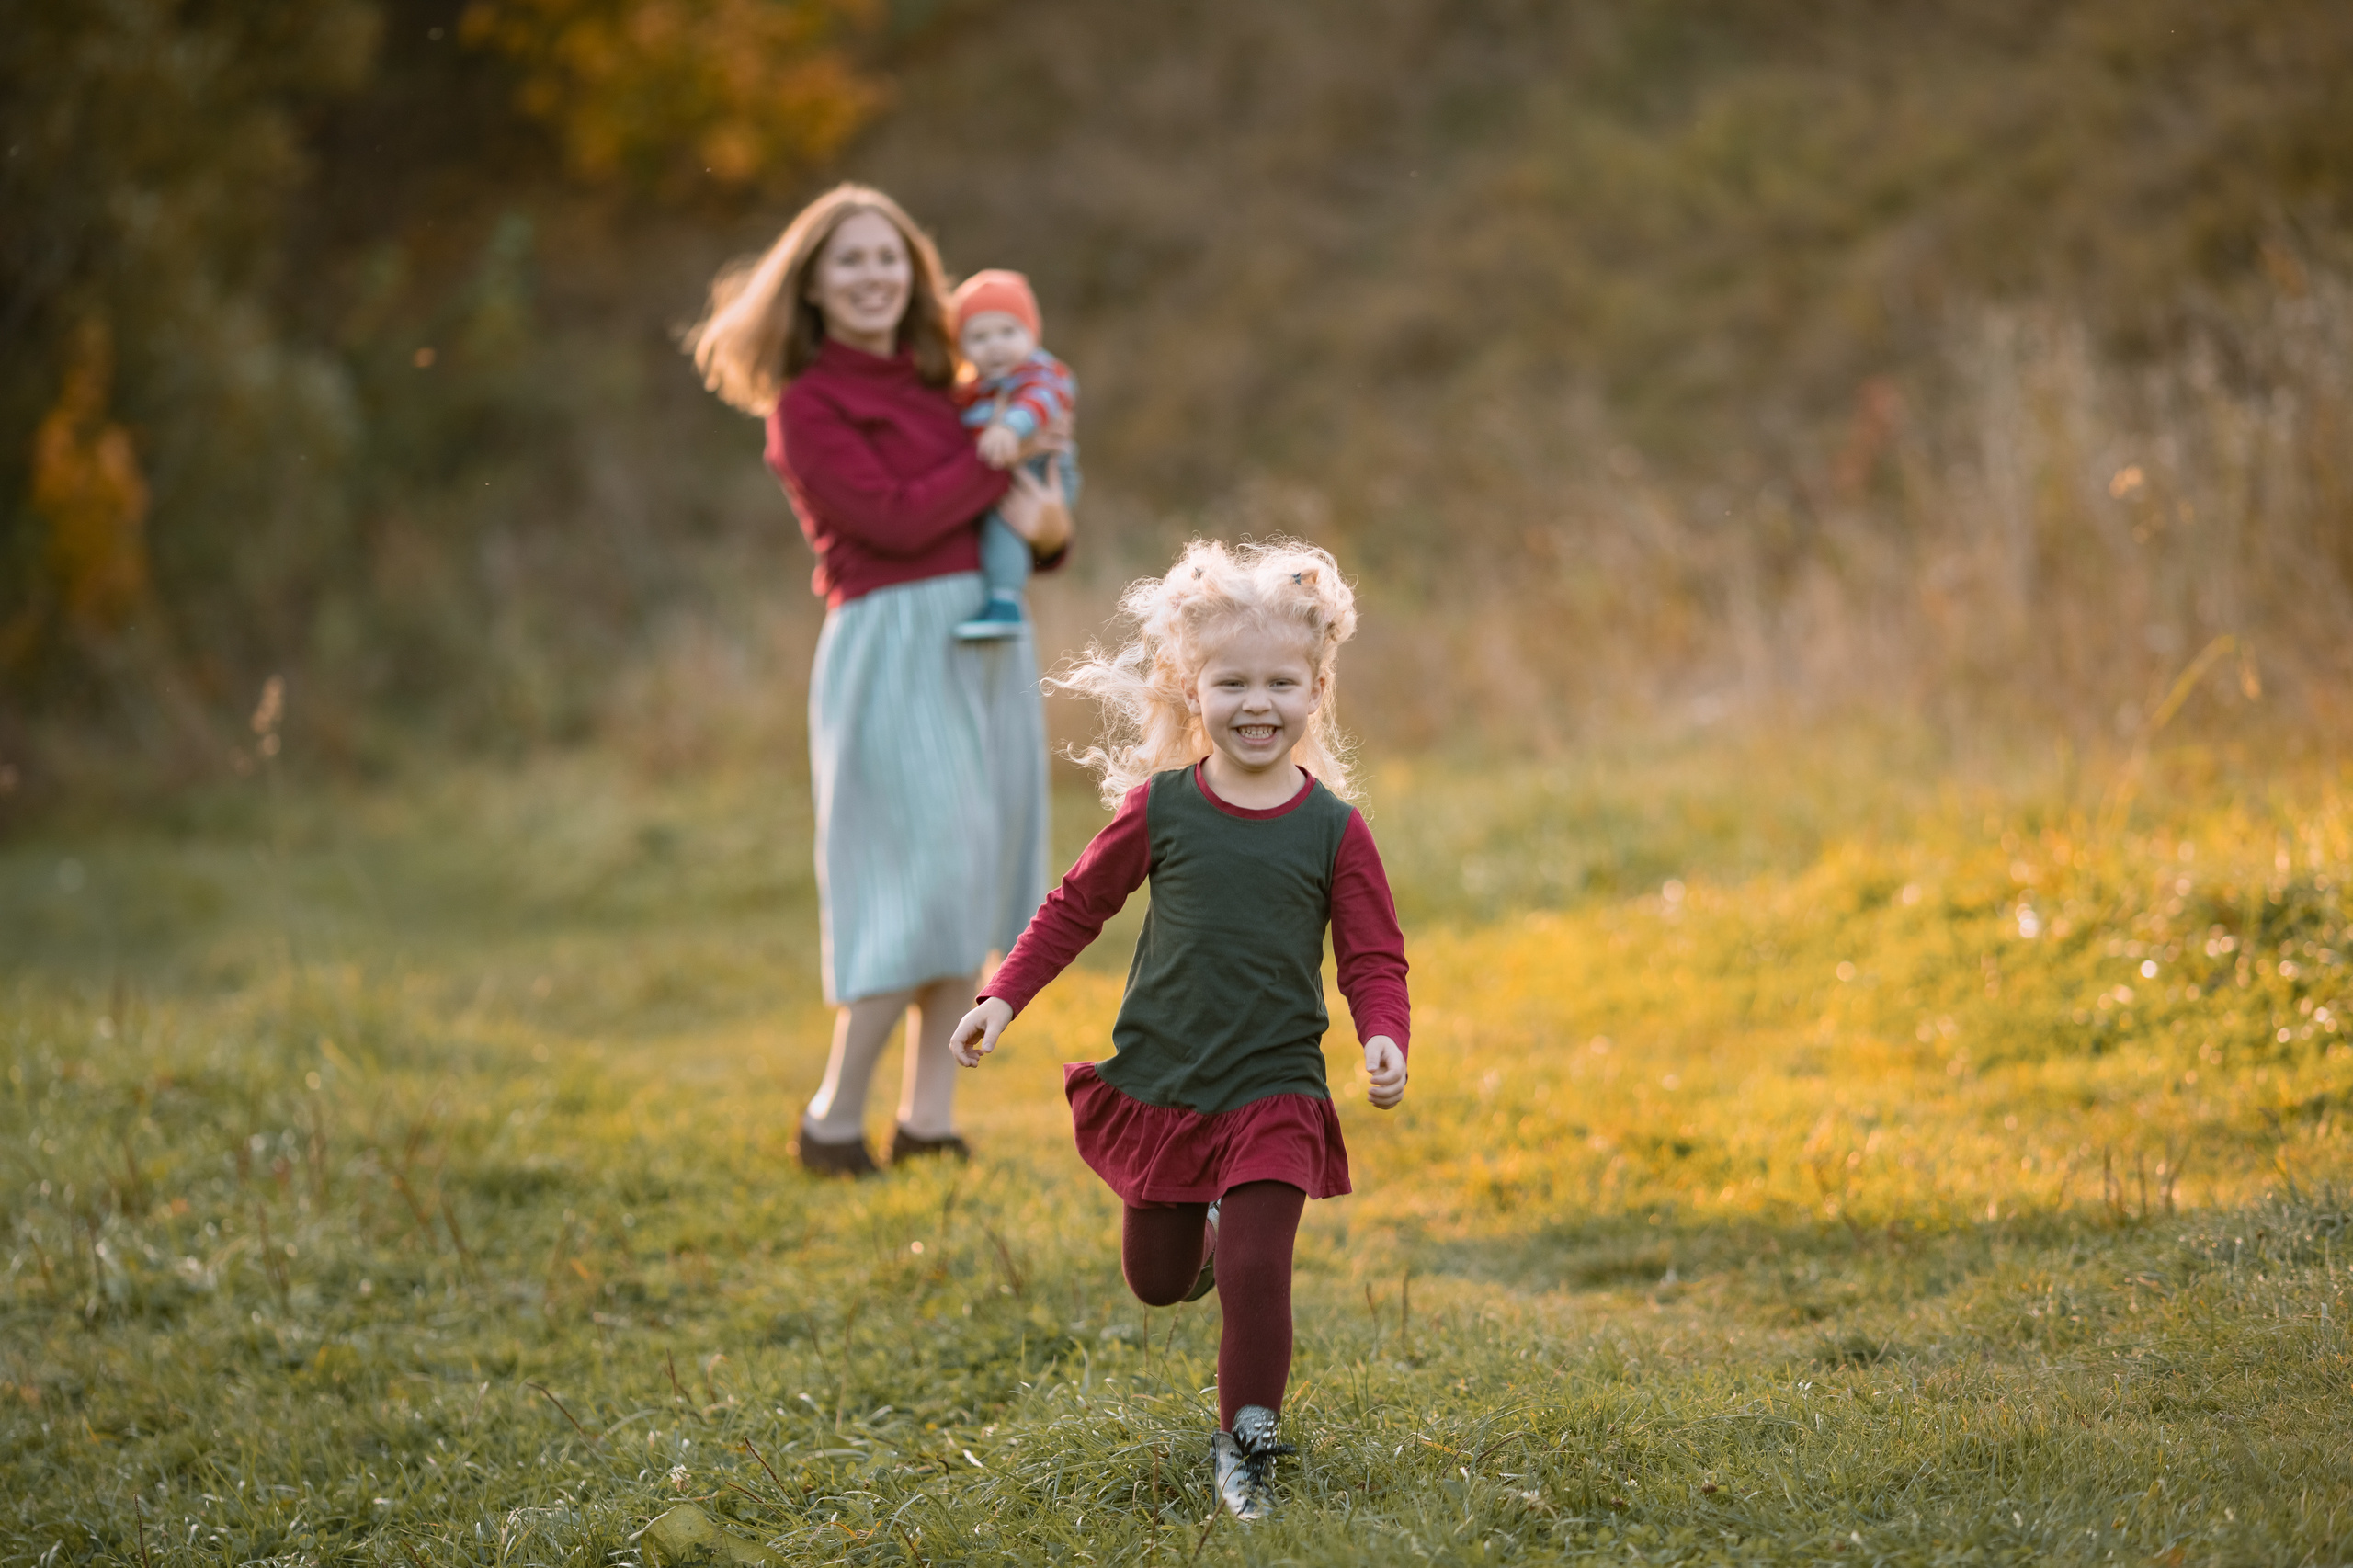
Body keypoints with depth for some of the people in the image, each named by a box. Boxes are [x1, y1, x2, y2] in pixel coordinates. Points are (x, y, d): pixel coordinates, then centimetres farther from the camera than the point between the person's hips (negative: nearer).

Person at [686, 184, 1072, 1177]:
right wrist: (999, 458, -8)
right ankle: (834, 1118, -2)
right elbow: (894, 518, -17)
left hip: (987, 646, 7)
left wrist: (1047, 528, -7)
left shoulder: (931, 386, 16)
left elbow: (1013, 508, 16)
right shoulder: (806, 406, -5)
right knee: (924, 878, -11)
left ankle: (929, 1119, 12)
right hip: (896, 647, -7)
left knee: (977, 875, 6)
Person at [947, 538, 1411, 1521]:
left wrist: (1384, 1038, -21)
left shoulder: (1333, 831, -6)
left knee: (1256, 1278, -13)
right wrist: (1003, 998, 1)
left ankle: (1245, 1443, 3)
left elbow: (1373, 960, -2)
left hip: (1273, 1095, -2)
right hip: (1157, 1086, 2)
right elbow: (1076, 906, 8)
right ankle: (1205, 1231, 49)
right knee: (1156, 1282, 15)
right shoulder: (1159, 810, -4)